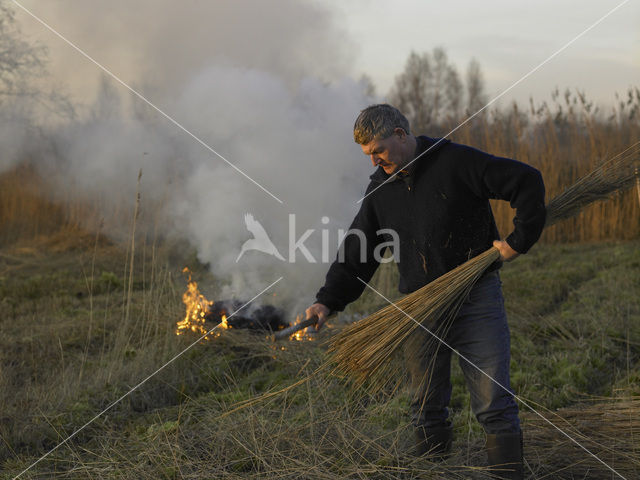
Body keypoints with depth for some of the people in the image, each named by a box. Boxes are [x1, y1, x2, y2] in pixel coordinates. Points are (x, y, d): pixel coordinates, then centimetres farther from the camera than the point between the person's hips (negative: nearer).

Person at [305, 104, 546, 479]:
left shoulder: (456, 162, -10)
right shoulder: (380, 188, 7)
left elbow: (528, 182, -10)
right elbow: (356, 251, 8)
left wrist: (520, 240, -8)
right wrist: (328, 301, -3)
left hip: (476, 297, -4)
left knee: (495, 403, -4)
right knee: (427, 409, 9)